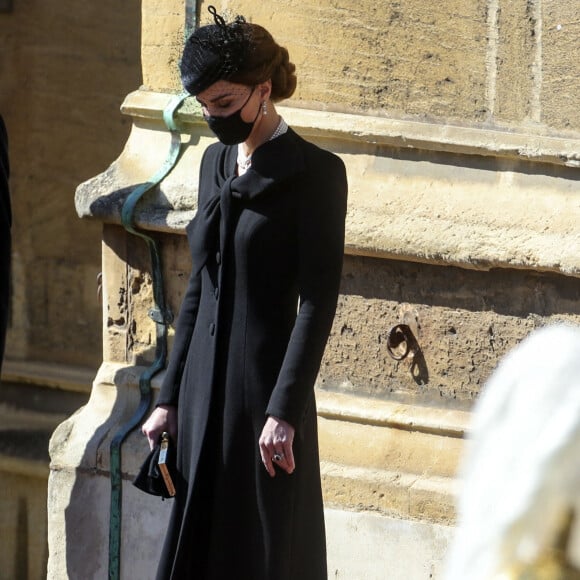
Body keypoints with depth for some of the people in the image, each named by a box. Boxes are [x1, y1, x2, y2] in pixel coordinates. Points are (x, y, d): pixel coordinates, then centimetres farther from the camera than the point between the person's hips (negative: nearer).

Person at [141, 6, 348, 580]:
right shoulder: (216, 162, 13)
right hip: (205, 386, 7)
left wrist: (284, 411, -19)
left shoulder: (314, 172, -9)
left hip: (266, 386, -7)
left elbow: (318, 302, -14)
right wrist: (171, 396, 13)